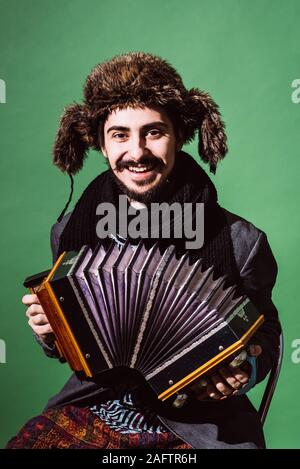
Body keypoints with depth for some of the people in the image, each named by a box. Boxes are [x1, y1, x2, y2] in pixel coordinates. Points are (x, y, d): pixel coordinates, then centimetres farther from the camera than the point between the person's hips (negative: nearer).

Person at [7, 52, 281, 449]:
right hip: (92, 411, 1)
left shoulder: (238, 240, -12)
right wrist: (49, 331, -11)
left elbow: (265, 332, 3)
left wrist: (247, 371, -17)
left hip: (201, 424, 0)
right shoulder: (71, 231, -3)